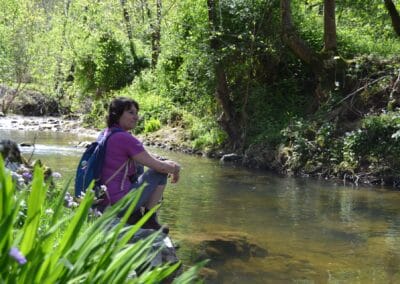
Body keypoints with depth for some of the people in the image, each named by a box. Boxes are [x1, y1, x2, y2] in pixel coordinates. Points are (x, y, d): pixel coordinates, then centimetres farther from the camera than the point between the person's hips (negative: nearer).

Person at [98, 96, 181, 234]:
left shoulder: (105, 133, 8)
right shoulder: (125, 138, -19)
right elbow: (160, 167, -13)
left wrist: (168, 163, 13)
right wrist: (175, 169, 8)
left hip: (101, 199, 9)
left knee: (138, 164, 25)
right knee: (160, 173, 4)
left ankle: (135, 215, 23)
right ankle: (150, 220, 11)